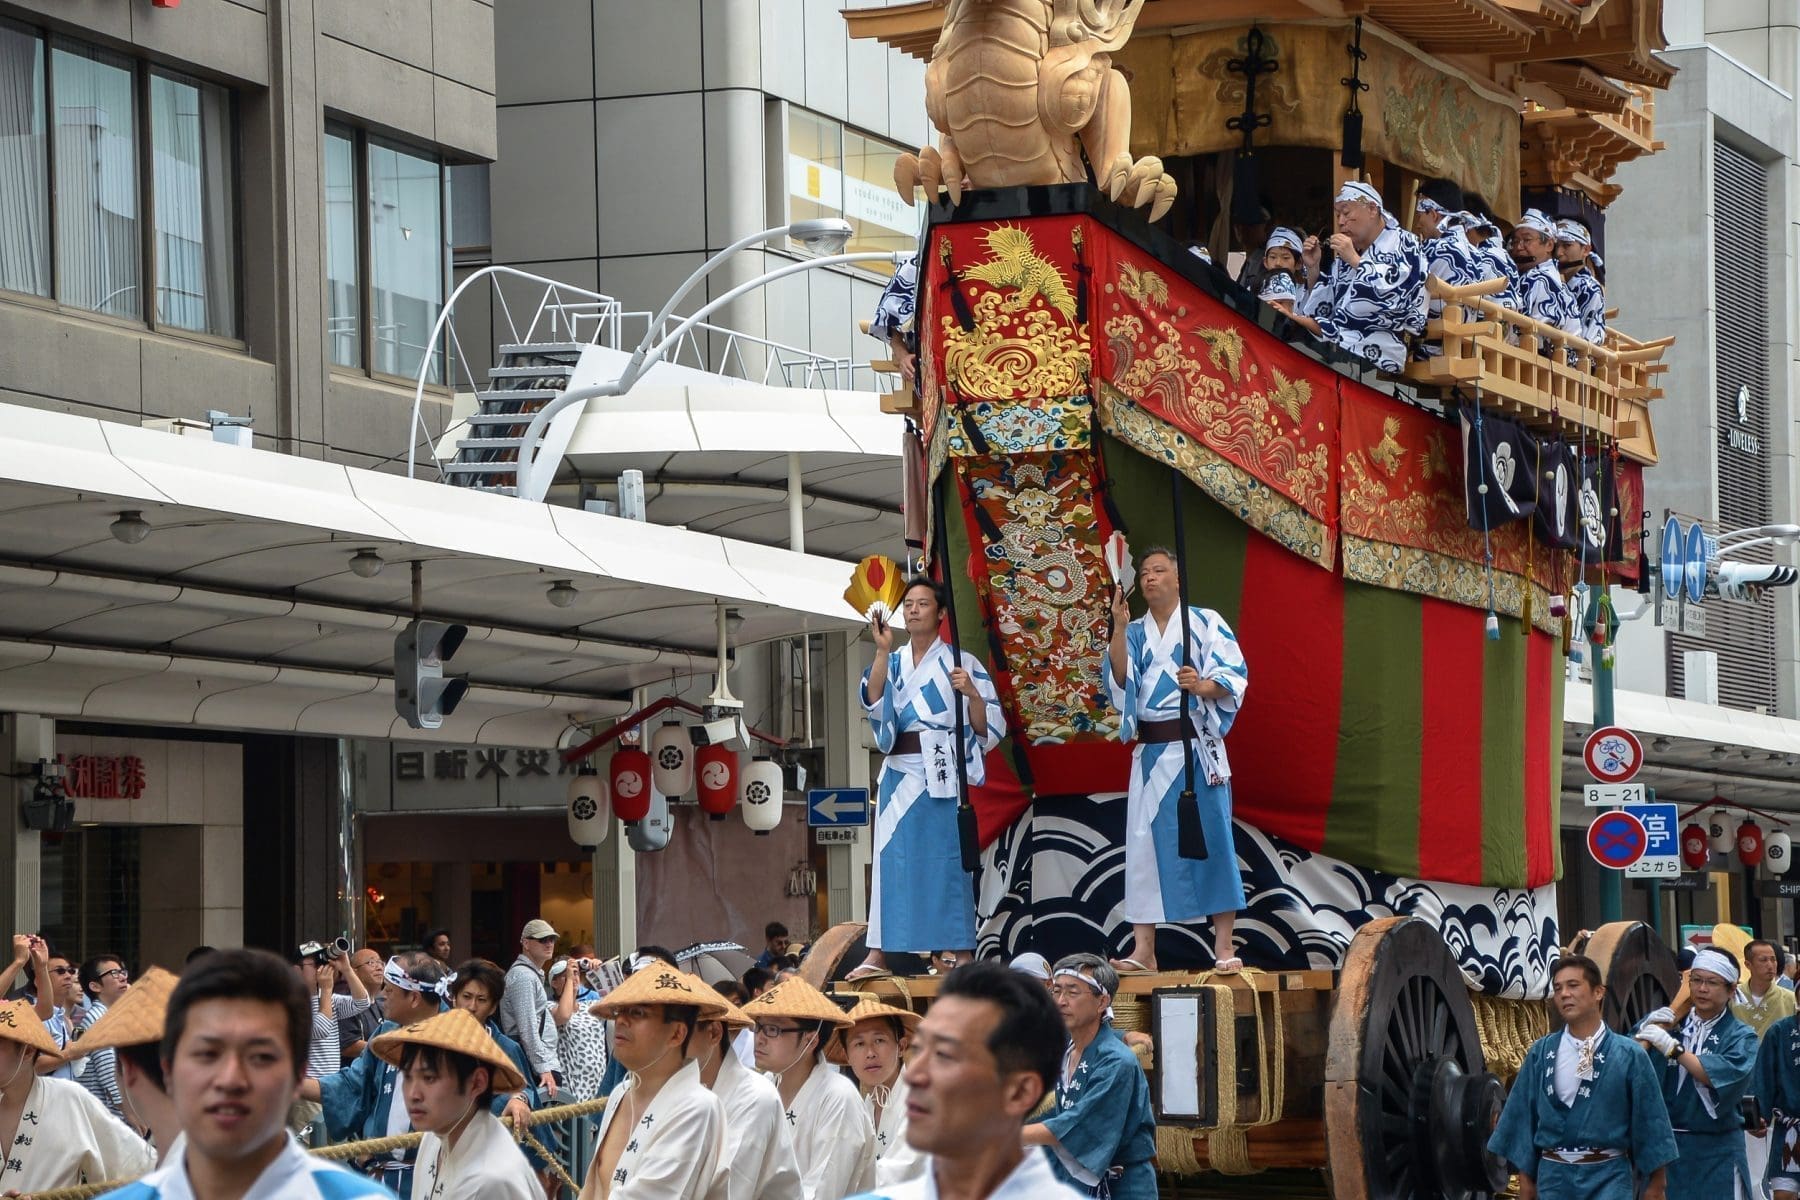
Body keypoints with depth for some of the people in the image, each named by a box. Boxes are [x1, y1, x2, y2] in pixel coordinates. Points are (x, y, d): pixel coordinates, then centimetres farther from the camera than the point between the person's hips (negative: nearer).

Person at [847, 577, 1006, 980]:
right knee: (892, 856, 0)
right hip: (899, 774, 3)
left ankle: (962, 956, -4)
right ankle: (879, 955, 0)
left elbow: (987, 728, 1)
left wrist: (972, 693, -17)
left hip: (942, 775, -3)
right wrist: (882, 650, -14)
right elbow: (874, 702, -6)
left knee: (948, 859, -5)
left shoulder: (960, 663, 4)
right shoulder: (893, 662, 15)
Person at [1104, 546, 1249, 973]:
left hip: (1197, 745, -3)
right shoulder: (1134, 633, 14)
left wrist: (1204, 686, -24)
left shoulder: (1206, 623, 5)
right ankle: (1143, 949, -1)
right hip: (1151, 749, 3)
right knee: (1146, 842, -1)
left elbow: (1234, 676, -4)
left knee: (1210, 837, -6)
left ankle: (1223, 946, -2)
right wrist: (1119, 628, -9)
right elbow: (1119, 681, 0)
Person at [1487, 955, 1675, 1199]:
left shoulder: (1628, 1055, -2)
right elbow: (1523, 1116, 11)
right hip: (1554, 1174, 3)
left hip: (1608, 1177, -3)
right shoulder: (1540, 1053, 6)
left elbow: (1649, 1118, 3)